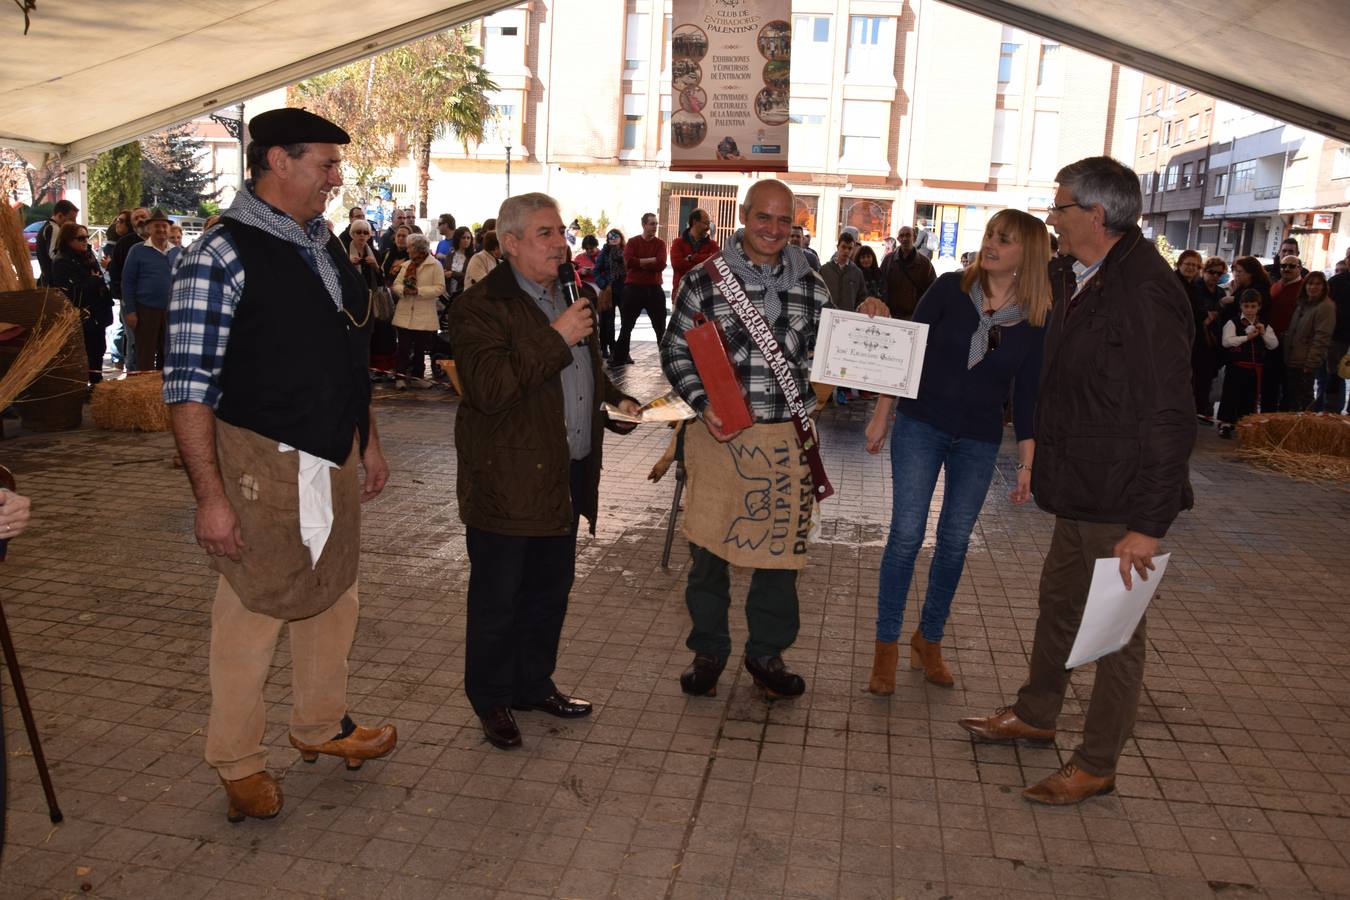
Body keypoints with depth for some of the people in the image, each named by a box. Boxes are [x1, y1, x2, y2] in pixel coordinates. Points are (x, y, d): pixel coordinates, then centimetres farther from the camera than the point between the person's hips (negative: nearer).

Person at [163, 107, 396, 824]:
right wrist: (210, 496, -20)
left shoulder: (326, 245, 9)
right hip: (264, 464, -7)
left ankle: (322, 726, 39)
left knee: (333, 596, 18)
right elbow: (189, 386, -17)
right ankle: (238, 765, 25)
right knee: (253, 610, 5)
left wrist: (368, 440, 17)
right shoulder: (221, 256, -15)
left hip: (335, 458, 8)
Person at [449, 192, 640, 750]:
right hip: (508, 483, -8)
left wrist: (614, 399, 10)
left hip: (565, 476, 8)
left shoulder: (567, 296, 14)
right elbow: (488, 389, -28)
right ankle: (492, 701, 25)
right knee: (498, 600, 7)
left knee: (550, 591, 19)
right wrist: (557, 338, -25)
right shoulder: (482, 305, -15)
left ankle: (534, 684, 37)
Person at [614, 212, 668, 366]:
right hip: (633, 288, 0)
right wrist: (650, 260, -14)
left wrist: (639, 263, -12)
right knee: (626, 326, 9)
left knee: (660, 326, 4)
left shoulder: (660, 243, 3)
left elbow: (661, 264, -13)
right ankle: (619, 358, 19)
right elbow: (628, 262, -15)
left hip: (654, 289, 0)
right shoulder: (632, 242, 2)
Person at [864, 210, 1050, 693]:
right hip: (920, 424, -2)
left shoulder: (1037, 318, -3)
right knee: (906, 534, -5)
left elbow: (1027, 393, 1)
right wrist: (882, 415, -4)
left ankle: (929, 640, 26)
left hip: (979, 441, 2)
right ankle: (886, 647, 7)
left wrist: (1027, 463, 0)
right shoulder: (951, 287, -7)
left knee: (955, 542, 8)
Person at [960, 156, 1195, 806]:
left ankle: (1096, 765, 22)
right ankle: (1035, 715, 42)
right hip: (1078, 490, 9)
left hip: (1123, 501, -9)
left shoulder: (1145, 293, -22)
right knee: (1058, 602, 22)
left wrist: (1149, 524, -24)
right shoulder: (1074, 278, 7)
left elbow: (1168, 418, -24)